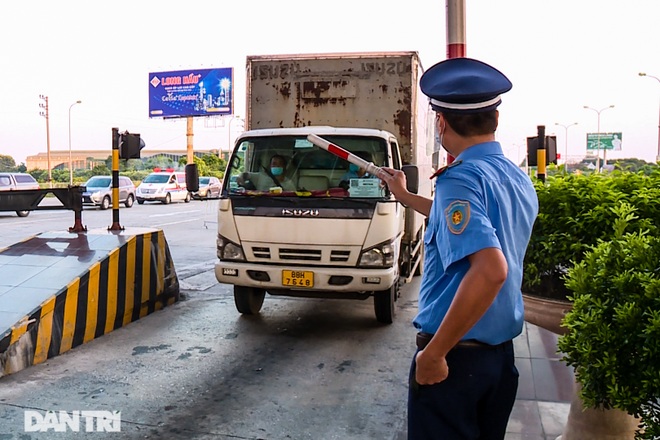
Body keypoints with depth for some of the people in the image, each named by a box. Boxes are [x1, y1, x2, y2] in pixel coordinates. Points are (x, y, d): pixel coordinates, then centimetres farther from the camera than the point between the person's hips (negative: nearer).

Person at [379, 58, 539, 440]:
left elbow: (490, 269, -33)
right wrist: (404, 196, 33)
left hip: (456, 353, -8)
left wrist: (433, 353, -26)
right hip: (503, 352, 8)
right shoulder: (521, 180, 6)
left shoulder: (461, 178, -20)